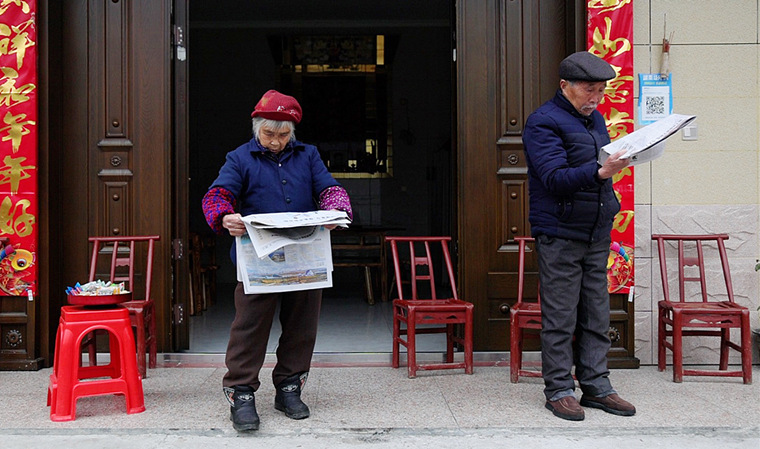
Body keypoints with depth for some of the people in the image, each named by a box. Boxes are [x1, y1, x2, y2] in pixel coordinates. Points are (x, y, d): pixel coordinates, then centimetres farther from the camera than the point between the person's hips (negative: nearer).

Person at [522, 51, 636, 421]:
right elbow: (555, 178, -19)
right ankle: (559, 390, 7)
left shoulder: (595, 118, 17)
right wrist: (600, 172, -31)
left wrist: (622, 160, 8)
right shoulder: (543, 122, -8)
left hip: (596, 234, 8)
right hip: (559, 234, -7)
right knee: (560, 318, -2)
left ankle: (596, 387, 17)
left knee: (597, 317, 9)